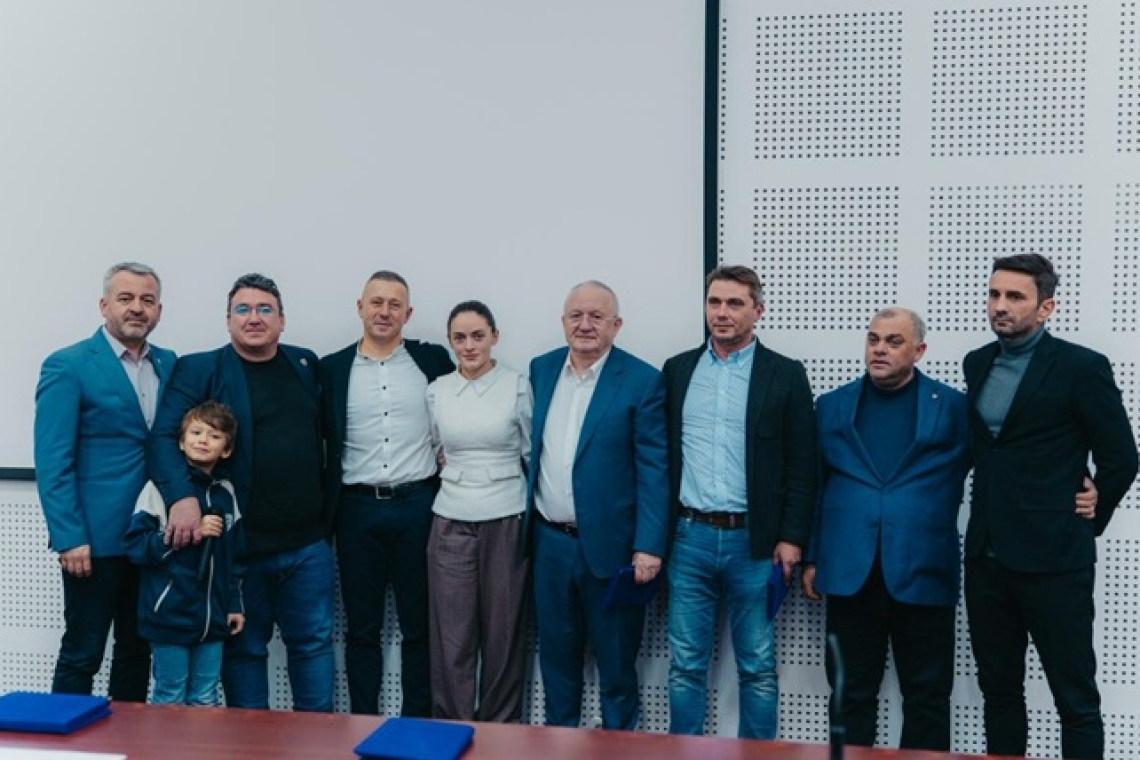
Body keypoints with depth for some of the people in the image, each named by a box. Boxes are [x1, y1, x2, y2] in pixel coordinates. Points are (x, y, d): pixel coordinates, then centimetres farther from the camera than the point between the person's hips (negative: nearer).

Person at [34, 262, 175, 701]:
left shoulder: (169, 364, 9)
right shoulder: (67, 366, -8)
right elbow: (52, 461, -12)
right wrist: (70, 538, -16)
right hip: (97, 538, -6)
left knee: (138, 650, 15)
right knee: (81, 655, 4)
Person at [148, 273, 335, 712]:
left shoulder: (307, 364, 9)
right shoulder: (199, 370, -3)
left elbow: (323, 434, 17)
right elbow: (163, 437, -13)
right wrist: (182, 496, -28)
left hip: (308, 543, 3)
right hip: (238, 545, -3)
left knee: (313, 641, 11)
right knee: (244, 647, 11)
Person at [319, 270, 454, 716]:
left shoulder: (433, 360, 3)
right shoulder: (331, 369, 4)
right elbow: (322, 444, 6)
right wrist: (325, 511, 2)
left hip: (418, 506, 0)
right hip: (358, 509, 1)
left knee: (419, 625, 8)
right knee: (362, 628, 10)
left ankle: (417, 723, 21)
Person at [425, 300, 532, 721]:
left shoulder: (517, 387, -3)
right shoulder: (437, 390, 5)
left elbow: (534, 453, 3)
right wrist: (452, 471, 3)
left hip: (506, 524, -2)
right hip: (450, 525, 2)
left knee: (503, 634, 7)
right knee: (451, 637, 4)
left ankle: (501, 730, 24)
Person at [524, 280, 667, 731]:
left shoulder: (642, 381, -9)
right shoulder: (540, 370, 6)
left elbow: (653, 470, -11)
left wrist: (648, 546, -16)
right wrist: (527, 522, 11)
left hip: (610, 544, -4)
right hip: (549, 541, 5)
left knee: (616, 661, 10)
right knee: (555, 654, 17)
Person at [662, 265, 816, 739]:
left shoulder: (785, 375, 0)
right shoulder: (677, 370, 8)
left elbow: (801, 467, -1)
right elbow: (662, 455, 9)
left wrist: (791, 538, -7)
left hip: (755, 541, -2)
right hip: (690, 539, 2)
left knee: (758, 668, 8)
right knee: (685, 665, 9)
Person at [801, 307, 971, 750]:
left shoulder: (953, 407, 3)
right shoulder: (831, 406, 10)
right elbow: (815, 488, 10)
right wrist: (811, 558, 6)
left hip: (922, 575, -1)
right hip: (850, 575, 2)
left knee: (927, 698, 7)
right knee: (851, 694, 9)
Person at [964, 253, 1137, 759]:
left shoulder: (1081, 367, -9)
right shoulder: (977, 363, 10)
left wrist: (1090, 522, 2)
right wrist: (988, 520, 11)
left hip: (1052, 556, -6)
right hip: (986, 556, 6)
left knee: (1076, 697, 4)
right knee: (998, 689, 15)